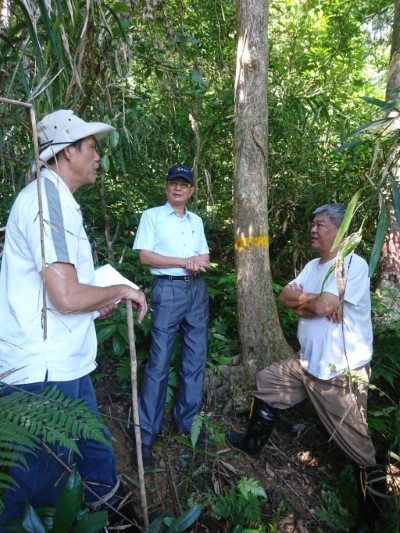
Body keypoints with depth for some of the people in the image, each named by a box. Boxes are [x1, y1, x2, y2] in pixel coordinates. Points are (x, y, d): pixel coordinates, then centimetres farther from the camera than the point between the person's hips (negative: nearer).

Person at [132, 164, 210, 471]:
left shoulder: (196, 220, 17)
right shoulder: (152, 216, 2)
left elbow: (206, 258, 16)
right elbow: (145, 256, -8)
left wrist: (198, 262, -8)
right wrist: (185, 262, -10)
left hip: (197, 289, 6)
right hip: (168, 289, -5)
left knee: (196, 359, 8)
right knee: (159, 362, -6)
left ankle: (186, 423, 23)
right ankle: (146, 437, 5)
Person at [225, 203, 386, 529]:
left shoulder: (353, 264, -17)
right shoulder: (313, 265, 11)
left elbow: (322, 305, -28)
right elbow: (284, 296, 3)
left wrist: (301, 299, -7)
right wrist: (313, 301, -15)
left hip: (342, 372, -8)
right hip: (308, 364, 9)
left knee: (357, 445, 2)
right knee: (266, 383, 17)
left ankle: (376, 510, 26)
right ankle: (253, 444, 37)